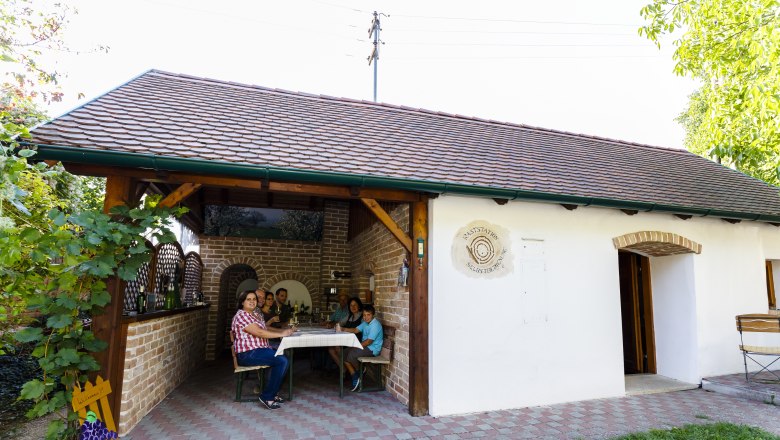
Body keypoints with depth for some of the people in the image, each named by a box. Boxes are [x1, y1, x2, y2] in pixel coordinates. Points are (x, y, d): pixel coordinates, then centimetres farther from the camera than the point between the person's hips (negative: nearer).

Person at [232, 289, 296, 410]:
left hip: (259, 349, 10)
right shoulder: (241, 315, -12)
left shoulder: (256, 315, 20)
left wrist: (284, 331, 5)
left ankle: (273, 393, 9)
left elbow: (266, 329, 20)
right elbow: (259, 333, -20)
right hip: (248, 354, -10)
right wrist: (281, 334, -18)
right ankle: (267, 397, -10)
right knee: (282, 361, -21)